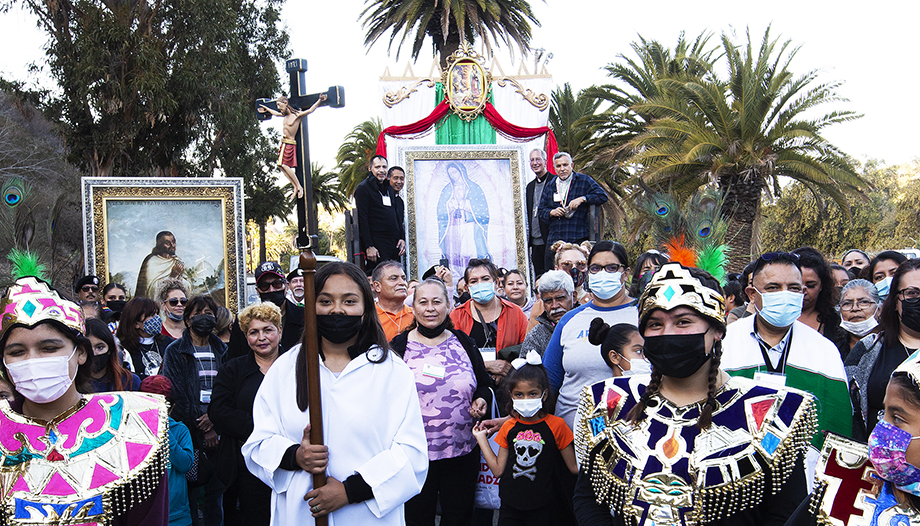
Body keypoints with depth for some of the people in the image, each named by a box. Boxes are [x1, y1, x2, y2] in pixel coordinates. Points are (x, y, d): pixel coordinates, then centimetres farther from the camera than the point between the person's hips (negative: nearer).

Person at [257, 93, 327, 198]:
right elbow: (276, 113, 33)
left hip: (290, 144, -8)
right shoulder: (286, 115, 13)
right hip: (284, 143, 8)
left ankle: (299, 187, -11)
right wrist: (266, 109, 48)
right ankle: (295, 187, 4)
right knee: (281, 166, 2)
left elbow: (310, 110, -15)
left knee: (284, 165, -18)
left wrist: (319, 101, -26)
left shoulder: (297, 115, -10)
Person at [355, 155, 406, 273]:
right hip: (377, 244, -7)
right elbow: (362, 219, -11)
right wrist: (369, 246, -18)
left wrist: (402, 238, 11)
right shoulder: (363, 188, -4)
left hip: (394, 244, 7)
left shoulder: (389, 188, 19)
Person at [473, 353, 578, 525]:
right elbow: (498, 469, 4)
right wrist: (482, 439, 6)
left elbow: (575, 467, -3)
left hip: (543, 509, -3)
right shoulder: (508, 427, 4)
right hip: (510, 506, 3)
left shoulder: (556, 425, -6)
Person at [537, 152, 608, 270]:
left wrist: (582, 199, -12)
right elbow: (541, 210, 18)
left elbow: (603, 196, -2)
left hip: (578, 238, -4)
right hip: (555, 239, 4)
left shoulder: (584, 181, 5)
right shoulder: (550, 186, 17)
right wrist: (551, 212, -3)